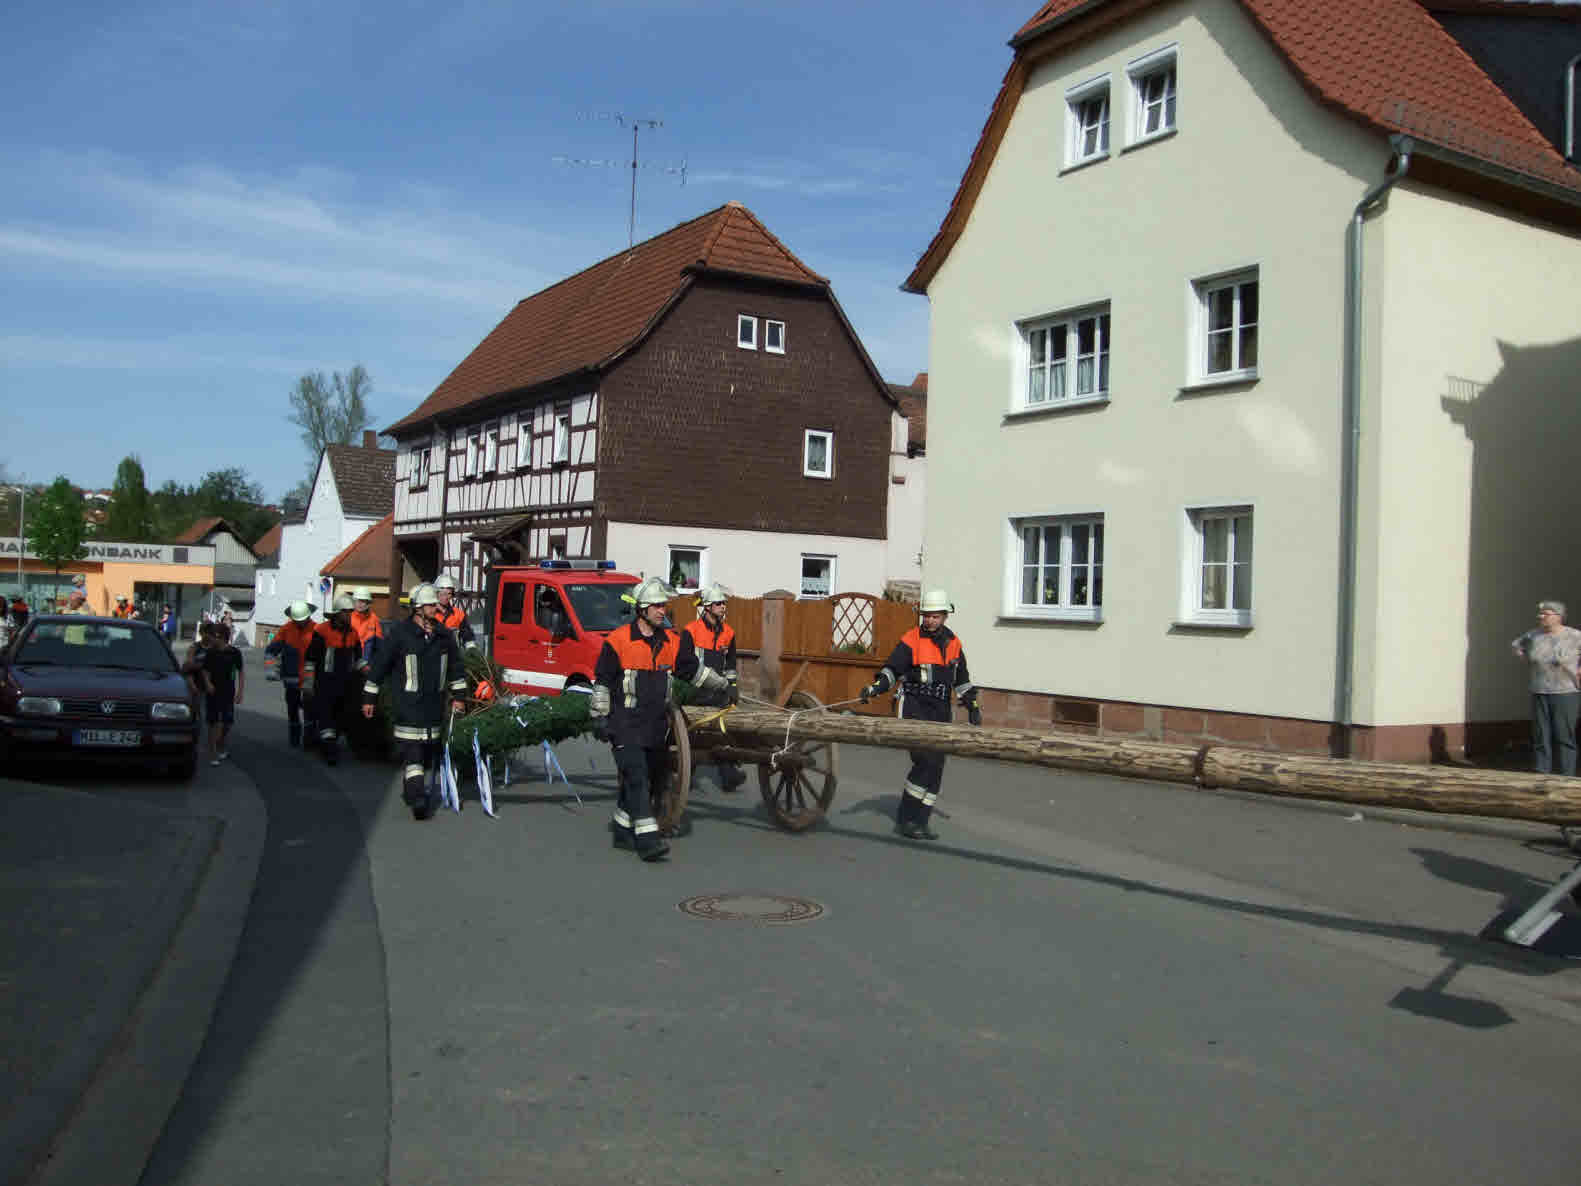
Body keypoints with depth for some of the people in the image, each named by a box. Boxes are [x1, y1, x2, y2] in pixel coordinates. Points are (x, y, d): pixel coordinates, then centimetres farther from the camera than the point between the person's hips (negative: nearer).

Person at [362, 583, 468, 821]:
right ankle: (418, 799, -14)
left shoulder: (444, 634, 7)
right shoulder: (399, 633, -7)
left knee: (428, 751, 13)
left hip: (434, 704, 6)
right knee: (411, 752, -11)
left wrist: (458, 695, 16)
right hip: (408, 704, -6)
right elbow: (379, 665, -2)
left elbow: (456, 667, 18)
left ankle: (412, 790, 29)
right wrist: (369, 698, 0)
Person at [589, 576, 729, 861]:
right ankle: (647, 838, -16)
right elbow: (602, 681, -1)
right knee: (637, 778, -14)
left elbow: (694, 669, 24)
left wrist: (723, 686, 30)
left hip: (657, 725, 6)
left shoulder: (673, 642, 9)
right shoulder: (618, 640, -6)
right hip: (626, 725, -6)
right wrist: (599, 717, -2)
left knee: (653, 780, 11)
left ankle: (622, 830, 25)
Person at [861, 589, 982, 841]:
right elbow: (892, 669, -9)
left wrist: (973, 706, 19)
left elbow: (961, 680, 21)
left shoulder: (953, 643, 10)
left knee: (936, 768, 5)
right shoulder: (911, 640, -6)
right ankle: (904, 818, -7)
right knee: (925, 761, -17)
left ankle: (920, 821, 15)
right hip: (914, 709, -6)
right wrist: (876, 687, -25)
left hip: (941, 712, 6)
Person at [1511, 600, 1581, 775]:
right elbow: (1515, 646, 22)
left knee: (1564, 737, -3)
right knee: (1541, 736, 4)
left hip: (1566, 693, -4)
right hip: (1540, 694, 4)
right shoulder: (1533, 636, 4)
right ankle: (1540, 776, 8)